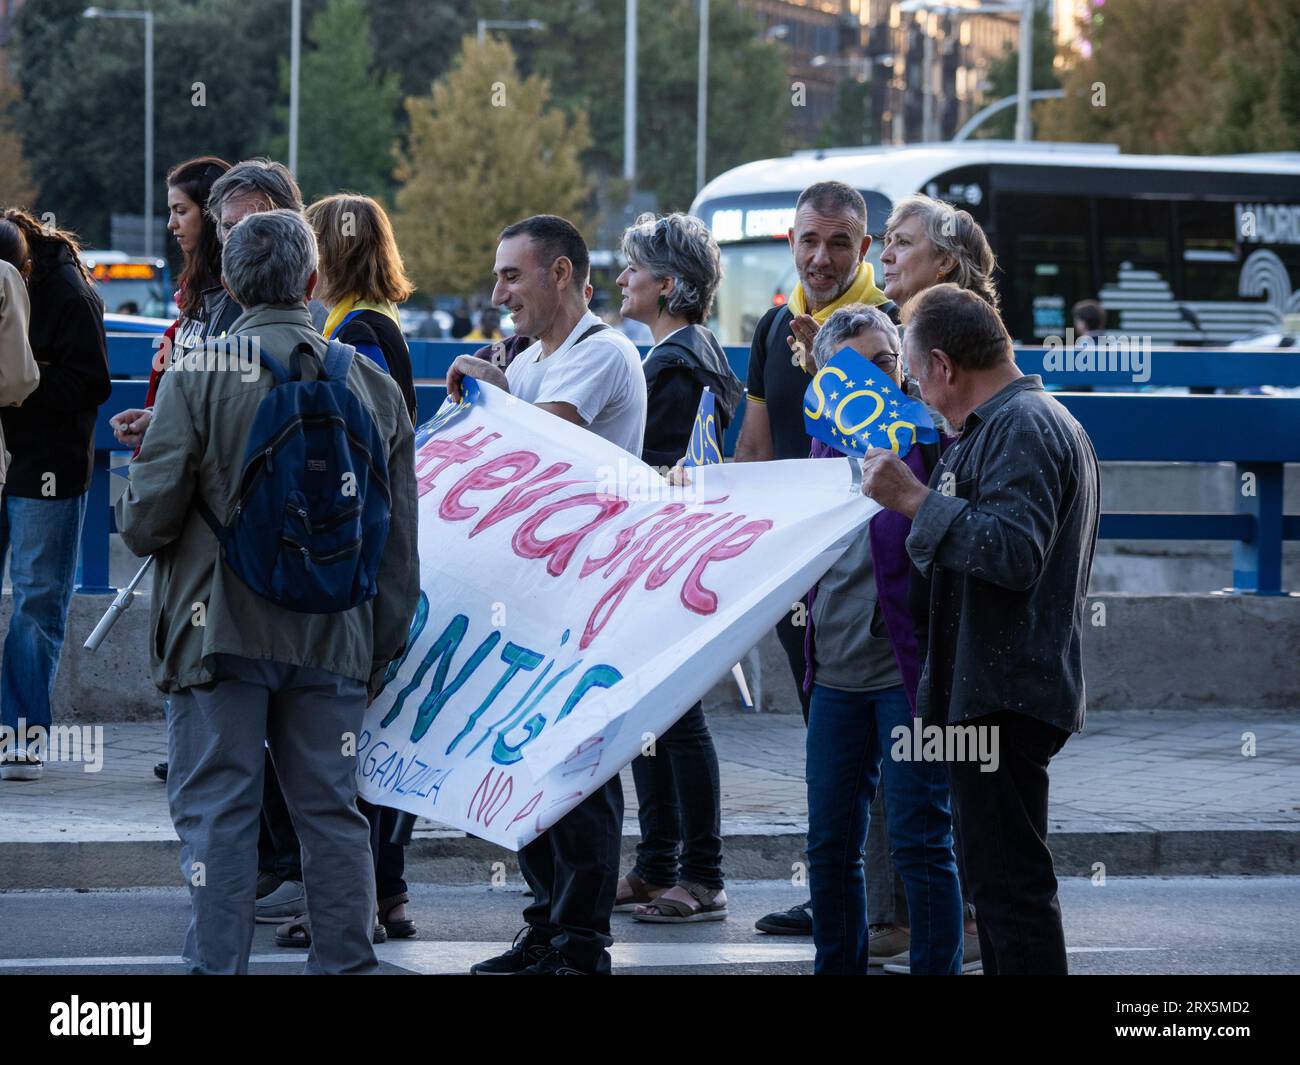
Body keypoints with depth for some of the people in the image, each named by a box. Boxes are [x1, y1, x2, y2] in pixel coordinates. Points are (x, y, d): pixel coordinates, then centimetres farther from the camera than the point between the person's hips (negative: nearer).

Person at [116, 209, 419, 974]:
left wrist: (136, 520, 14)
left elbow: (149, 518, -10)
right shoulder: (373, 384, 5)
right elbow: (399, 541, 8)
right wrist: (385, 646, 16)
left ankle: (218, 965, 1)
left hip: (222, 632, -3)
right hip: (334, 640, 3)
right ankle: (347, 962, 14)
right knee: (332, 811, 11)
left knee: (216, 810, 1)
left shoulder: (198, 373, -8)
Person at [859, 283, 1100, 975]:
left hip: (1004, 699, -11)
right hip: (996, 692, 11)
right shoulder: (1033, 421, 19)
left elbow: (1013, 553, -28)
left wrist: (915, 500, -24)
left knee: (1010, 883, -10)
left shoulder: (1022, 428, -16)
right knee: (1000, 878, 16)